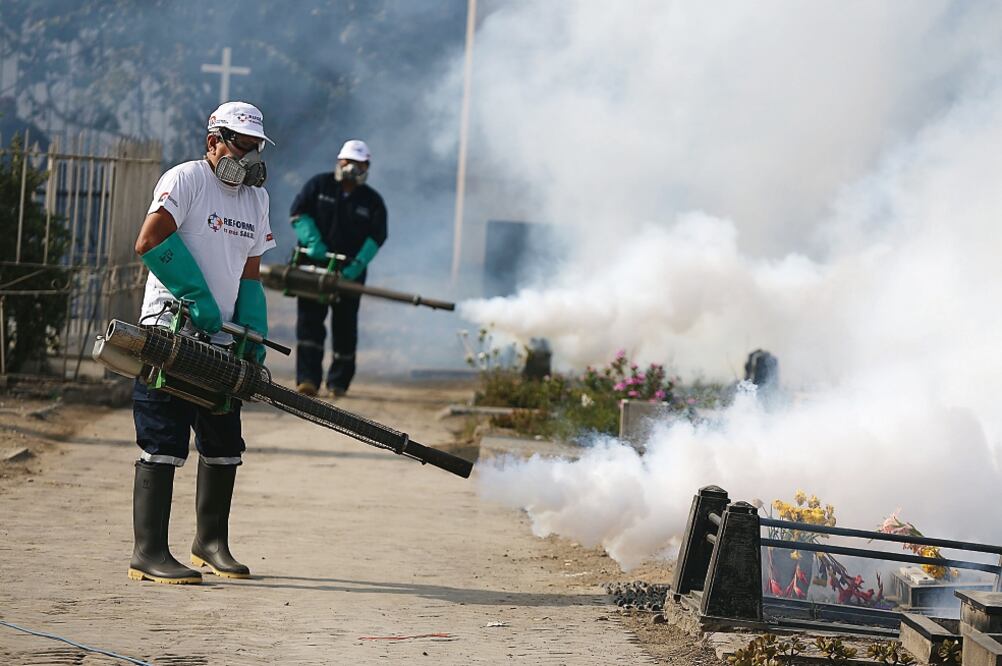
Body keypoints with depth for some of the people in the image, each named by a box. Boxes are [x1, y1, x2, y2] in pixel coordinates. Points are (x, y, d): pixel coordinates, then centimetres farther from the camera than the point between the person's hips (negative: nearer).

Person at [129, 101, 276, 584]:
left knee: (225, 448, 11)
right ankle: (149, 553, -7)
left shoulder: (256, 198, 17)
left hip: (220, 343, 8)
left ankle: (211, 543, 27)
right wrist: (198, 298, -19)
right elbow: (150, 242, -20)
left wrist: (254, 338, 7)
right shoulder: (186, 180, -7)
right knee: (164, 445, -9)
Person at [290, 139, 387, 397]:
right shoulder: (320, 185, 5)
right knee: (310, 320, -11)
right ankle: (308, 378, -16)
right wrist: (312, 241, -17)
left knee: (345, 326, 4)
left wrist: (357, 265, -17)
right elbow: (299, 212, -1)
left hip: (349, 271, 1)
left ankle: (339, 382, 13)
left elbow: (376, 237, -3)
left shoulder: (372, 201, 5)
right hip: (314, 265, -1)